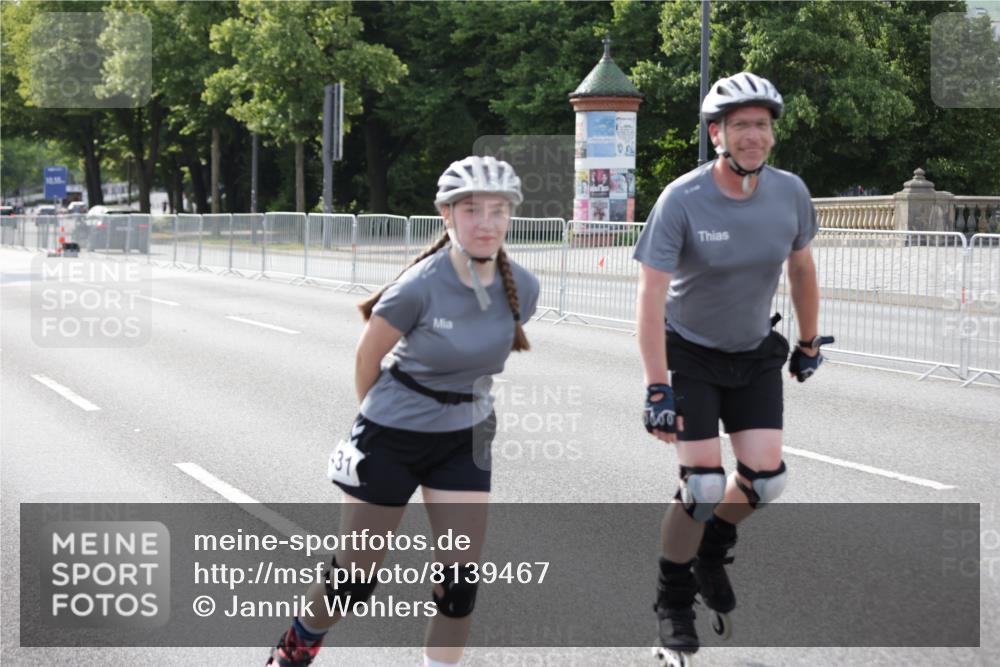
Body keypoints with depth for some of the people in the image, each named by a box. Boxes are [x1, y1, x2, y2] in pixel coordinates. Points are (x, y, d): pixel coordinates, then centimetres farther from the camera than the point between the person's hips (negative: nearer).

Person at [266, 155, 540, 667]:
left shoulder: (521, 288, -11)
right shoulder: (420, 287, -25)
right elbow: (367, 358, -9)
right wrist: (379, 418, 7)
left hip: (465, 441, 4)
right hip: (392, 439, -4)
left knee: (461, 580, 0)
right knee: (355, 574, 9)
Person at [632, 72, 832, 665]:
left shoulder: (790, 193, -11)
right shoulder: (682, 200, -24)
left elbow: (802, 269, 6)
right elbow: (651, 295, -25)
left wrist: (809, 344, 15)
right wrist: (657, 389, -31)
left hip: (756, 353, 4)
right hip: (690, 353, -4)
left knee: (765, 481, -5)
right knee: (704, 488, -12)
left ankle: (713, 549, 29)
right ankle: (674, 599, 13)